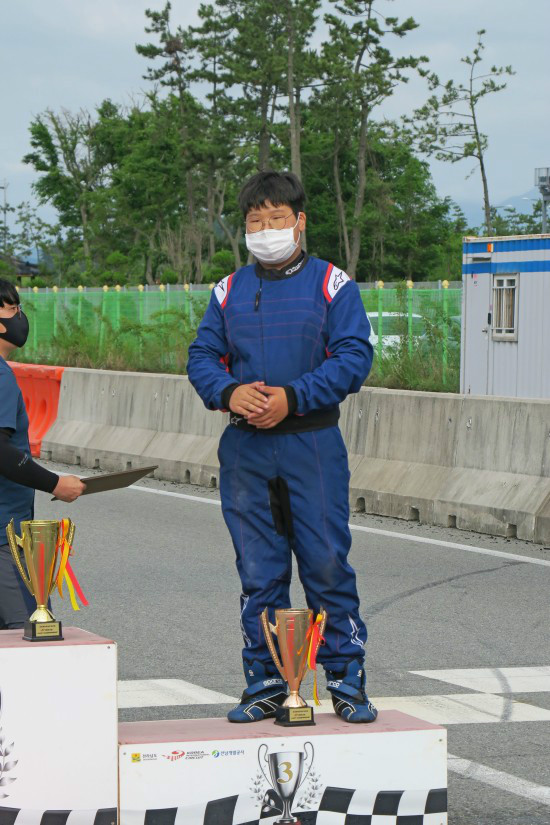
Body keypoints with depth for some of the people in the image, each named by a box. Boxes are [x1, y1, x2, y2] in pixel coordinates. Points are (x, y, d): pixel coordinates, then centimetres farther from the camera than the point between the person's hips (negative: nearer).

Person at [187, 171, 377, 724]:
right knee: (258, 571, 7)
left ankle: (346, 680, 6)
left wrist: (291, 397, -16)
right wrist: (229, 392, -12)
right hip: (245, 446, 3)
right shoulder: (229, 292, 13)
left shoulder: (331, 285, 2)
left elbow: (354, 357, -6)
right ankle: (264, 683, 14)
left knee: (327, 564, -3)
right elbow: (202, 356, 10)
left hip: (312, 443, -3)